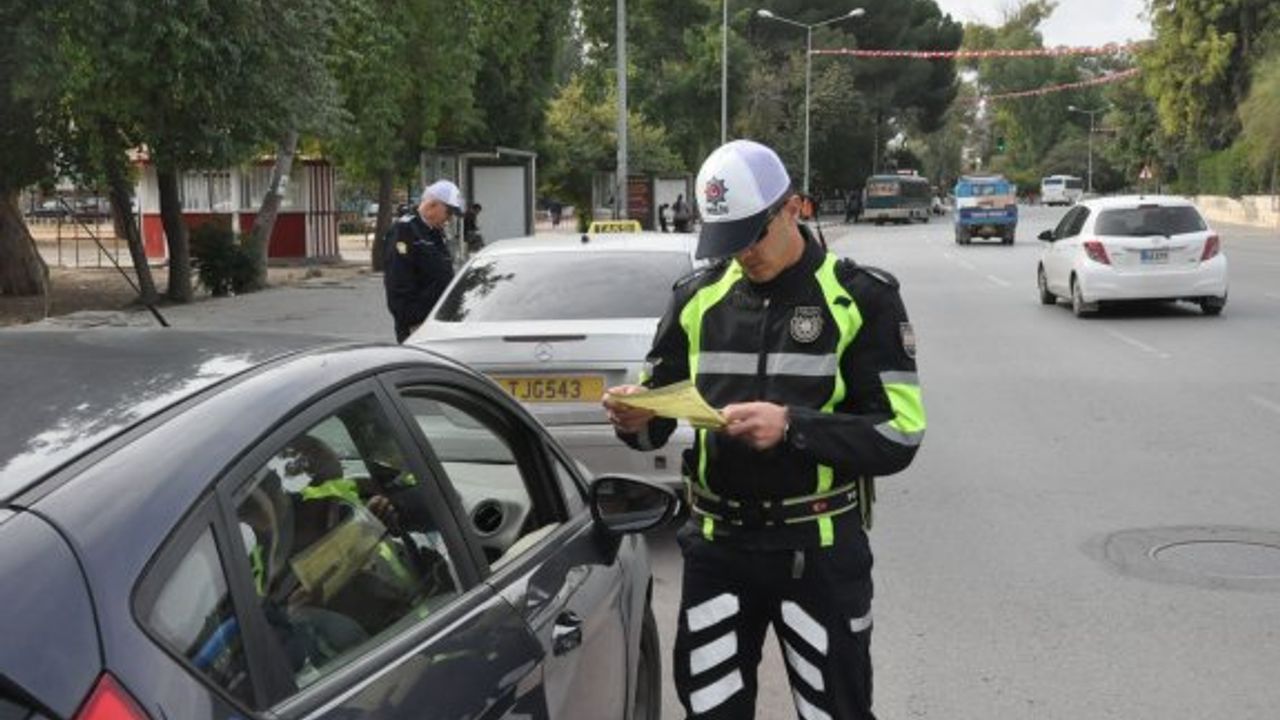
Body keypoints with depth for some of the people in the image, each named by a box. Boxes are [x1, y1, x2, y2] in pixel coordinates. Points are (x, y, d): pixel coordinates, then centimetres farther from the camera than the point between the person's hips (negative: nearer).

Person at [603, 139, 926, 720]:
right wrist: (637, 419, -14)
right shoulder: (697, 297, 3)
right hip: (716, 546, 3)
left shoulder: (862, 298, -7)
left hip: (820, 551, -3)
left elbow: (899, 436, -12)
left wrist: (792, 427, -26)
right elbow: (661, 409, 10)